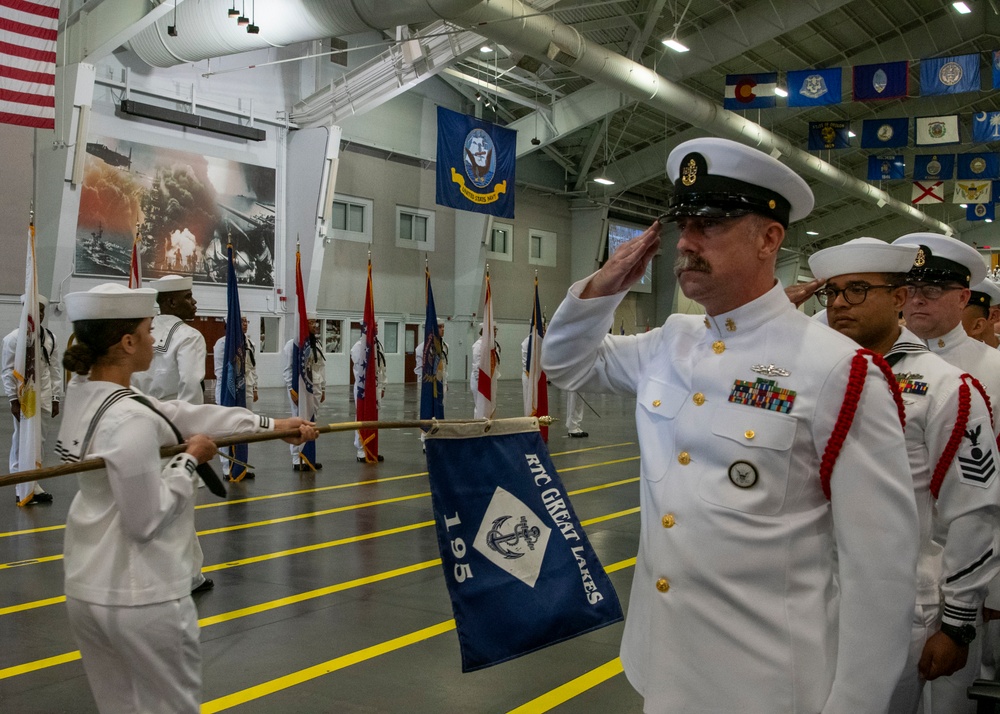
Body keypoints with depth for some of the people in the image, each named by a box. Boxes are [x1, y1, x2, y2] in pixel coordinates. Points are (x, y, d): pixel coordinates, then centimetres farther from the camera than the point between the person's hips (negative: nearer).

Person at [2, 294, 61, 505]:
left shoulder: (50, 337, 5)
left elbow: (55, 369, 8)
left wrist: (56, 398, 6)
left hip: (43, 397, 4)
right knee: (23, 443, 0)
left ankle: (33, 486, 23)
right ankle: (24, 491, 9)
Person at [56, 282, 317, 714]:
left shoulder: (84, 394, 2)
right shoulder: (130, 420, -26)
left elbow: (177, 414, 1)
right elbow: (147, 519, -23)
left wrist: (272, 424, 2)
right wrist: (190, 459, -11)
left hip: (87, 590, 9)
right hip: (141, 598, -9)